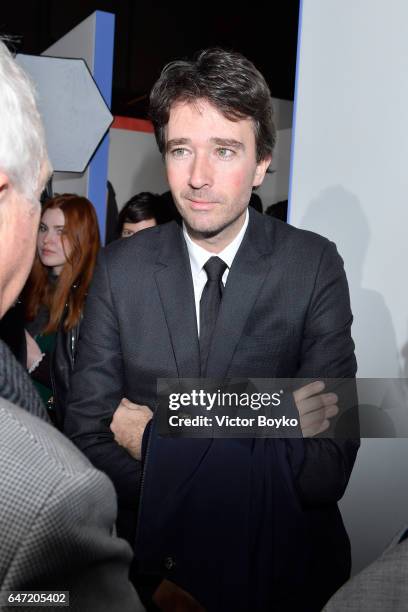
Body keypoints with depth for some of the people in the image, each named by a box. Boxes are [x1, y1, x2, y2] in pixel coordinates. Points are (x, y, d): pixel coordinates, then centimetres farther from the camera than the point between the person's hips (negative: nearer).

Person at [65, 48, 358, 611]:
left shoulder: (315, 266, -15)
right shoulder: (120, 269, -10)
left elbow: (328, 470, -20)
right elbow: (87, 433, -12)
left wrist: (159, 438, -19)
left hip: (285, 564, -1)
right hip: (152, 555, 1)